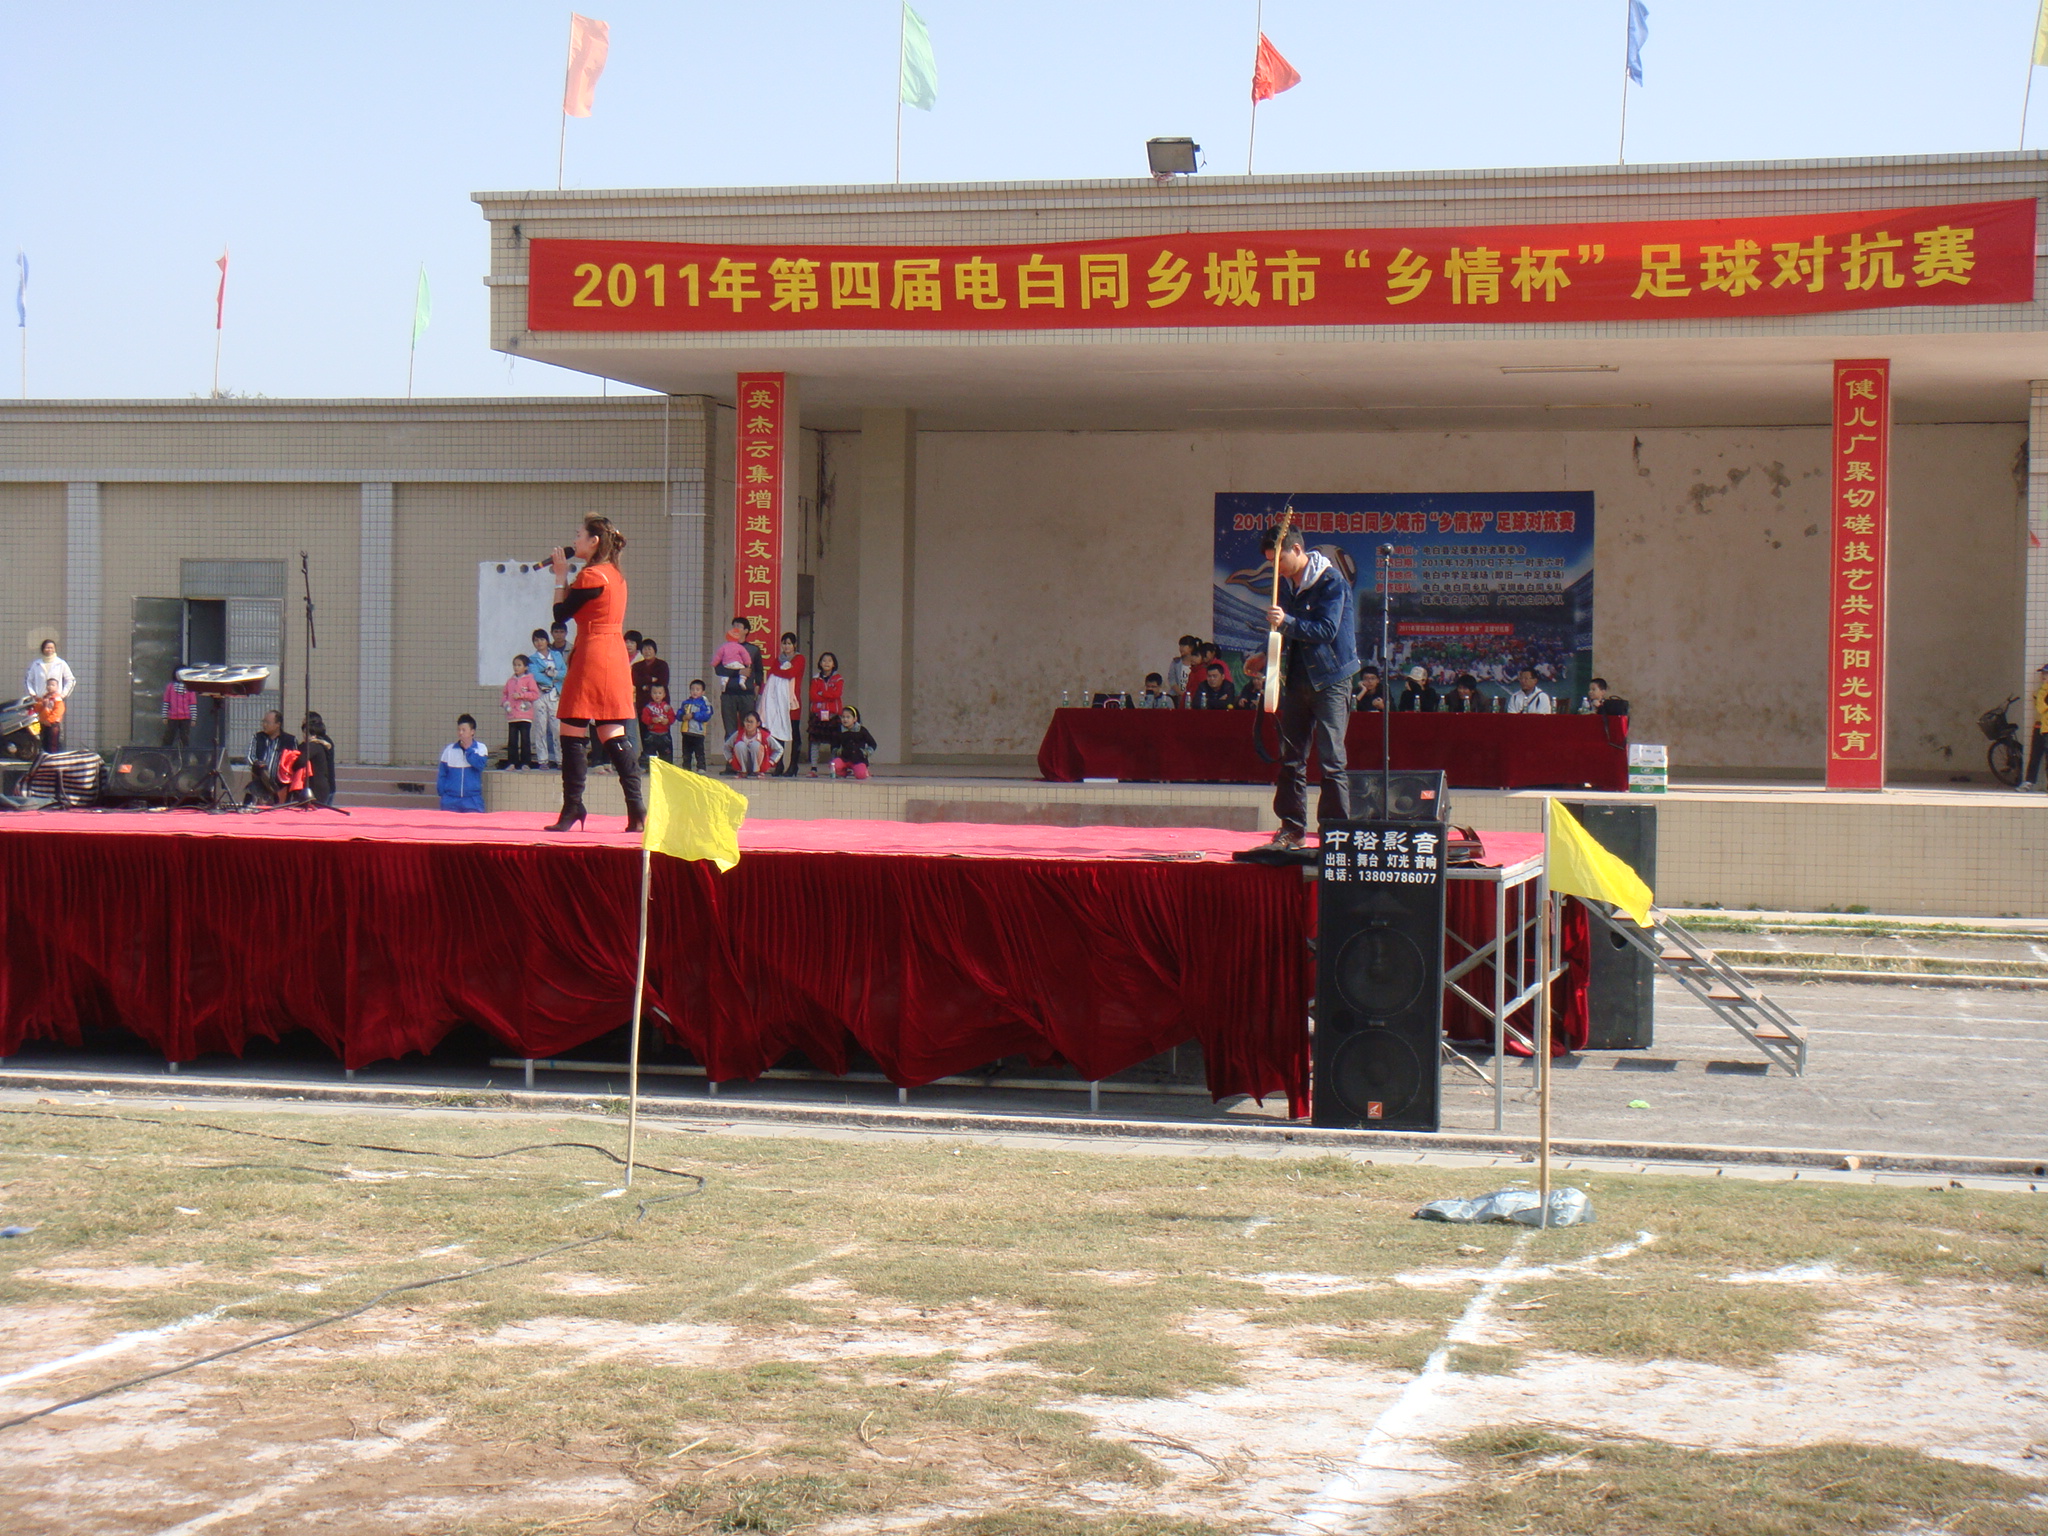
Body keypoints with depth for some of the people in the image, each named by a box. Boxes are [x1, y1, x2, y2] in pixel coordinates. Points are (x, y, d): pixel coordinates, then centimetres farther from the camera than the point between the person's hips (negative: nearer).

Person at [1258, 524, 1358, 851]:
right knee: (1291, 756, 7)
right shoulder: (1285, 582, 10)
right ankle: (1292, 828, 13)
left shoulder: (1331, 581, -12)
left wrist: (1287, 623, -29)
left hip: (1329, 679, -7)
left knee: (1331, 759, -8)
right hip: (1297, 676, 7)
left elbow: (1327, 630, -20)